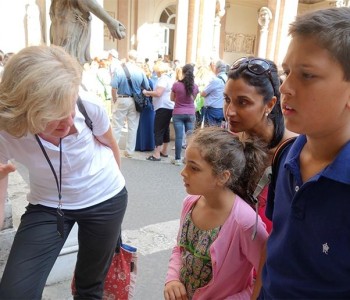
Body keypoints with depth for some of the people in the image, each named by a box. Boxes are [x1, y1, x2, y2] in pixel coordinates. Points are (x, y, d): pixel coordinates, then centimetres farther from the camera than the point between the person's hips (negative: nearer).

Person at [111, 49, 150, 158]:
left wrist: (114, 100, 1)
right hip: (135, 101, 2)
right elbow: (146, 87, 3)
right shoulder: (140, 71, -6)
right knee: (133, 127, 11)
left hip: (122, 100, -2)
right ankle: (129, 151, 19)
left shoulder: (120, 68, -12)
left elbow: (114, 87, -14)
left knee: (117, 126, 7)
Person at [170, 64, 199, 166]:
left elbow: (172, 98, 4)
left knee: (179, 136, 1)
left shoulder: (176, 85, -10)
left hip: (178, 114, -2)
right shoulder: (195, 86, -3)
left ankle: (178, 159, 6)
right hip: (191, 114, 2)